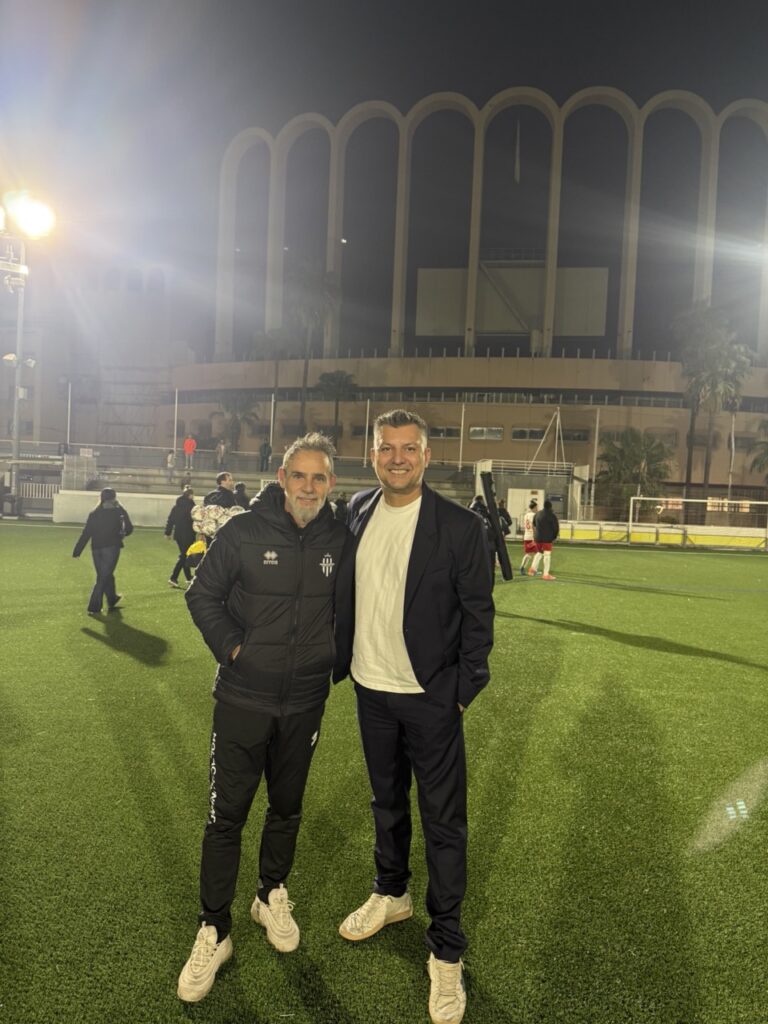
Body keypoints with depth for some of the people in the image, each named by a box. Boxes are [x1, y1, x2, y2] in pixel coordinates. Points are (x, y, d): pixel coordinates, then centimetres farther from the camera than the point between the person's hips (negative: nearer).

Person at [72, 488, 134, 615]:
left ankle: (112, 599, 41)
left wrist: (77, 551, 2)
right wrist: (121, 535, 18)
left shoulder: (94, 514, 6)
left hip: (96, 548, 4)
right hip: (111, 547, -4)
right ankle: (94, 607, -7)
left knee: (104, 575, 21)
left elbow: (85, 534, 2)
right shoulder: (118, 512, -2)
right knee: (104, 577, -1)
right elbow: (129, 528, -3)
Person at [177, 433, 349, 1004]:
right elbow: (203, 595, -2)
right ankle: (214, 932, 22)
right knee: (226, 815, 5)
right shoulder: (244, 532, -12)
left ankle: (272, 896, 43)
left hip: (305, 702, 2)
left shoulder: (340, 539, -5)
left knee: (287, 807, 19)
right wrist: (231, 647, -9)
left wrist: (333, 655, 3)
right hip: (243, 698, -2)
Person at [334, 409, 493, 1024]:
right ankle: (391, 894, 46)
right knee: (386, 801, 23)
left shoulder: (460, 527, -13)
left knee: (444, 823, 5)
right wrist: (340, 662, 7)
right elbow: (344, 594, 9)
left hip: (430, 697, -4)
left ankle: (446, 951, 22)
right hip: (371, 690, 5)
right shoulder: (355, 513, 1)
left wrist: (465, 689, -9)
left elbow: (478, 614, -9)